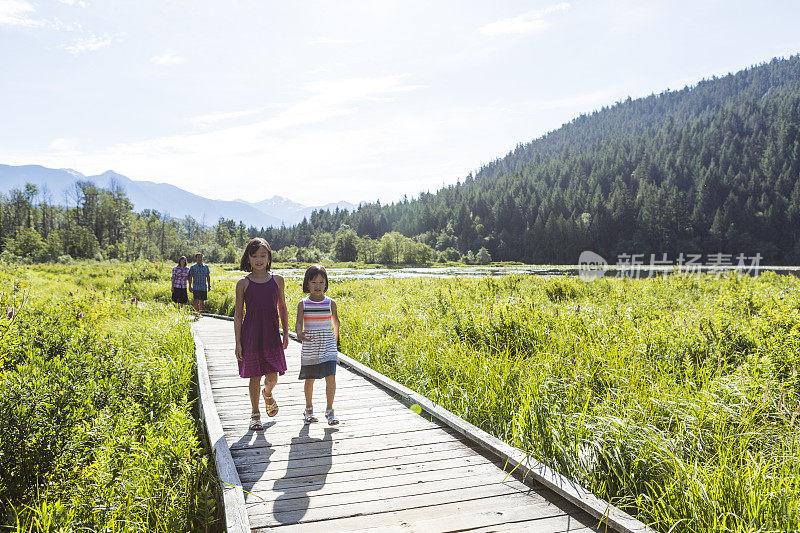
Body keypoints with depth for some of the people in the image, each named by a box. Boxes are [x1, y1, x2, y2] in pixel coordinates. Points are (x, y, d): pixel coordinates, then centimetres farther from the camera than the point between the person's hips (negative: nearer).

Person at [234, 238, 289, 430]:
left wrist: (286, 333, 11)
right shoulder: (243, 283, -1)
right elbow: (238, 314, 1)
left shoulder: (277, 280, 4)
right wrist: (238, 342, -2)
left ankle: (268, 394, 33)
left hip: (271, 334, 1)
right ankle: (255, 414, 22)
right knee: (255, 376, 5)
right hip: (250, 334, -1)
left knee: (272, 376, -3)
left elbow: (282, 308, 12)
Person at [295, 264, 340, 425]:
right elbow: (298, 322, -17)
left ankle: (329, 411, 3)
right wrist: (299, 334, -37)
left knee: (331, 378, -11)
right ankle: (309, 409, 30)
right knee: (309, 380, 11)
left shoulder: (330, 303, 1)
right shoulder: (303, 304, -3)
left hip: (328, 346, 0)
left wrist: (335, 337, 26)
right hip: (309, 347, 0)